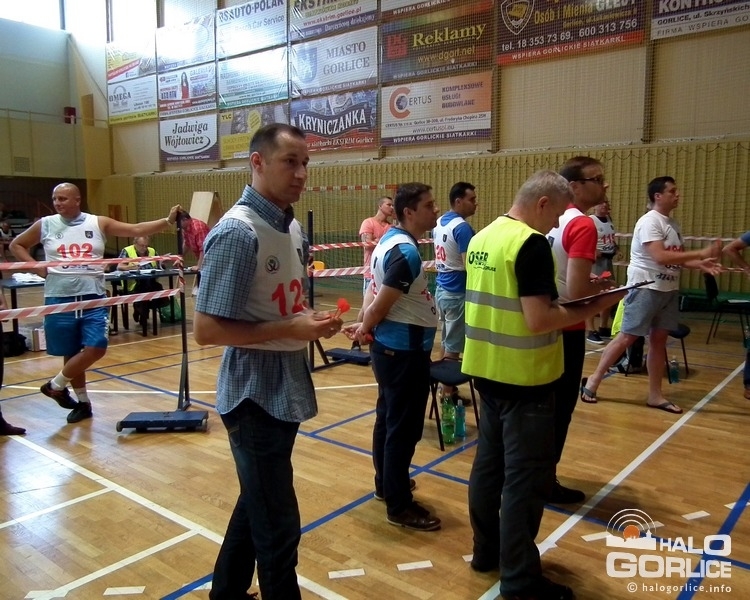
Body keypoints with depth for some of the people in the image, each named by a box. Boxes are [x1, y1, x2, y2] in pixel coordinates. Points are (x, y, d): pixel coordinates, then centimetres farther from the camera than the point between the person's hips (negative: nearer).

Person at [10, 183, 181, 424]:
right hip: (60, 299, 0)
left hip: (94, 298, 0)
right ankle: (83, 402, 27)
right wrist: (36, 267, 2)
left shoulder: (99, 223, 2)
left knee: (96, 348, -10)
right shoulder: (45, 225, 4)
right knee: (71, 353, 9)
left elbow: (136, 230, -6)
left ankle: (55, 385, 15)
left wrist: (168, 221, -18)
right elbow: (16, 245, 17)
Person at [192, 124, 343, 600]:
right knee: (278, 525, 5)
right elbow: (206, 329, -22)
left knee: (257, 504, 24)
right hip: (256, 396, -9)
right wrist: (289, 329, -23)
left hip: (287, 391, 9)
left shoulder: (292, 226, 7)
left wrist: (311, 321, 3)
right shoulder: (237, 232, -20)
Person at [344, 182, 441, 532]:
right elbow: (381, 305, -21)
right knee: (404, 427, -1)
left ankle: (386, 484, 35)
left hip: (391, 346, 10)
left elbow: (374, 291, 10)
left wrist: (365, 326, -2)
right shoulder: (406, 251, -22)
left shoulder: (391, 240, 10)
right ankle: (399, 506, 11)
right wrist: (365, 329, -3)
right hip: (405, 349, -10)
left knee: (388, 419, 20)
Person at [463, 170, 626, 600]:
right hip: (523, 377, -9)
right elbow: (538, 321, -23)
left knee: (490, 463, 18)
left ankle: (487, 550, 33)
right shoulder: (532, 243, -18)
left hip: (487, 370, 9)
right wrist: (594, 307, -11)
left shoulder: (482, 238, 8)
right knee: (527, 479, 3)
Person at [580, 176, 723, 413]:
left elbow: (677, 258, 16)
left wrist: (701, 265, -3)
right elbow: (660, 257, -25)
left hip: (669, 290, 8)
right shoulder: (649, 221, -14)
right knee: (627, 337, -4)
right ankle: (593, 380, 9)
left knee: (659, 339, 9)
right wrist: (701, 253, -23)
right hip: (645, 288, -8)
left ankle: (655, 395, 17)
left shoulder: (673, 224, 12)